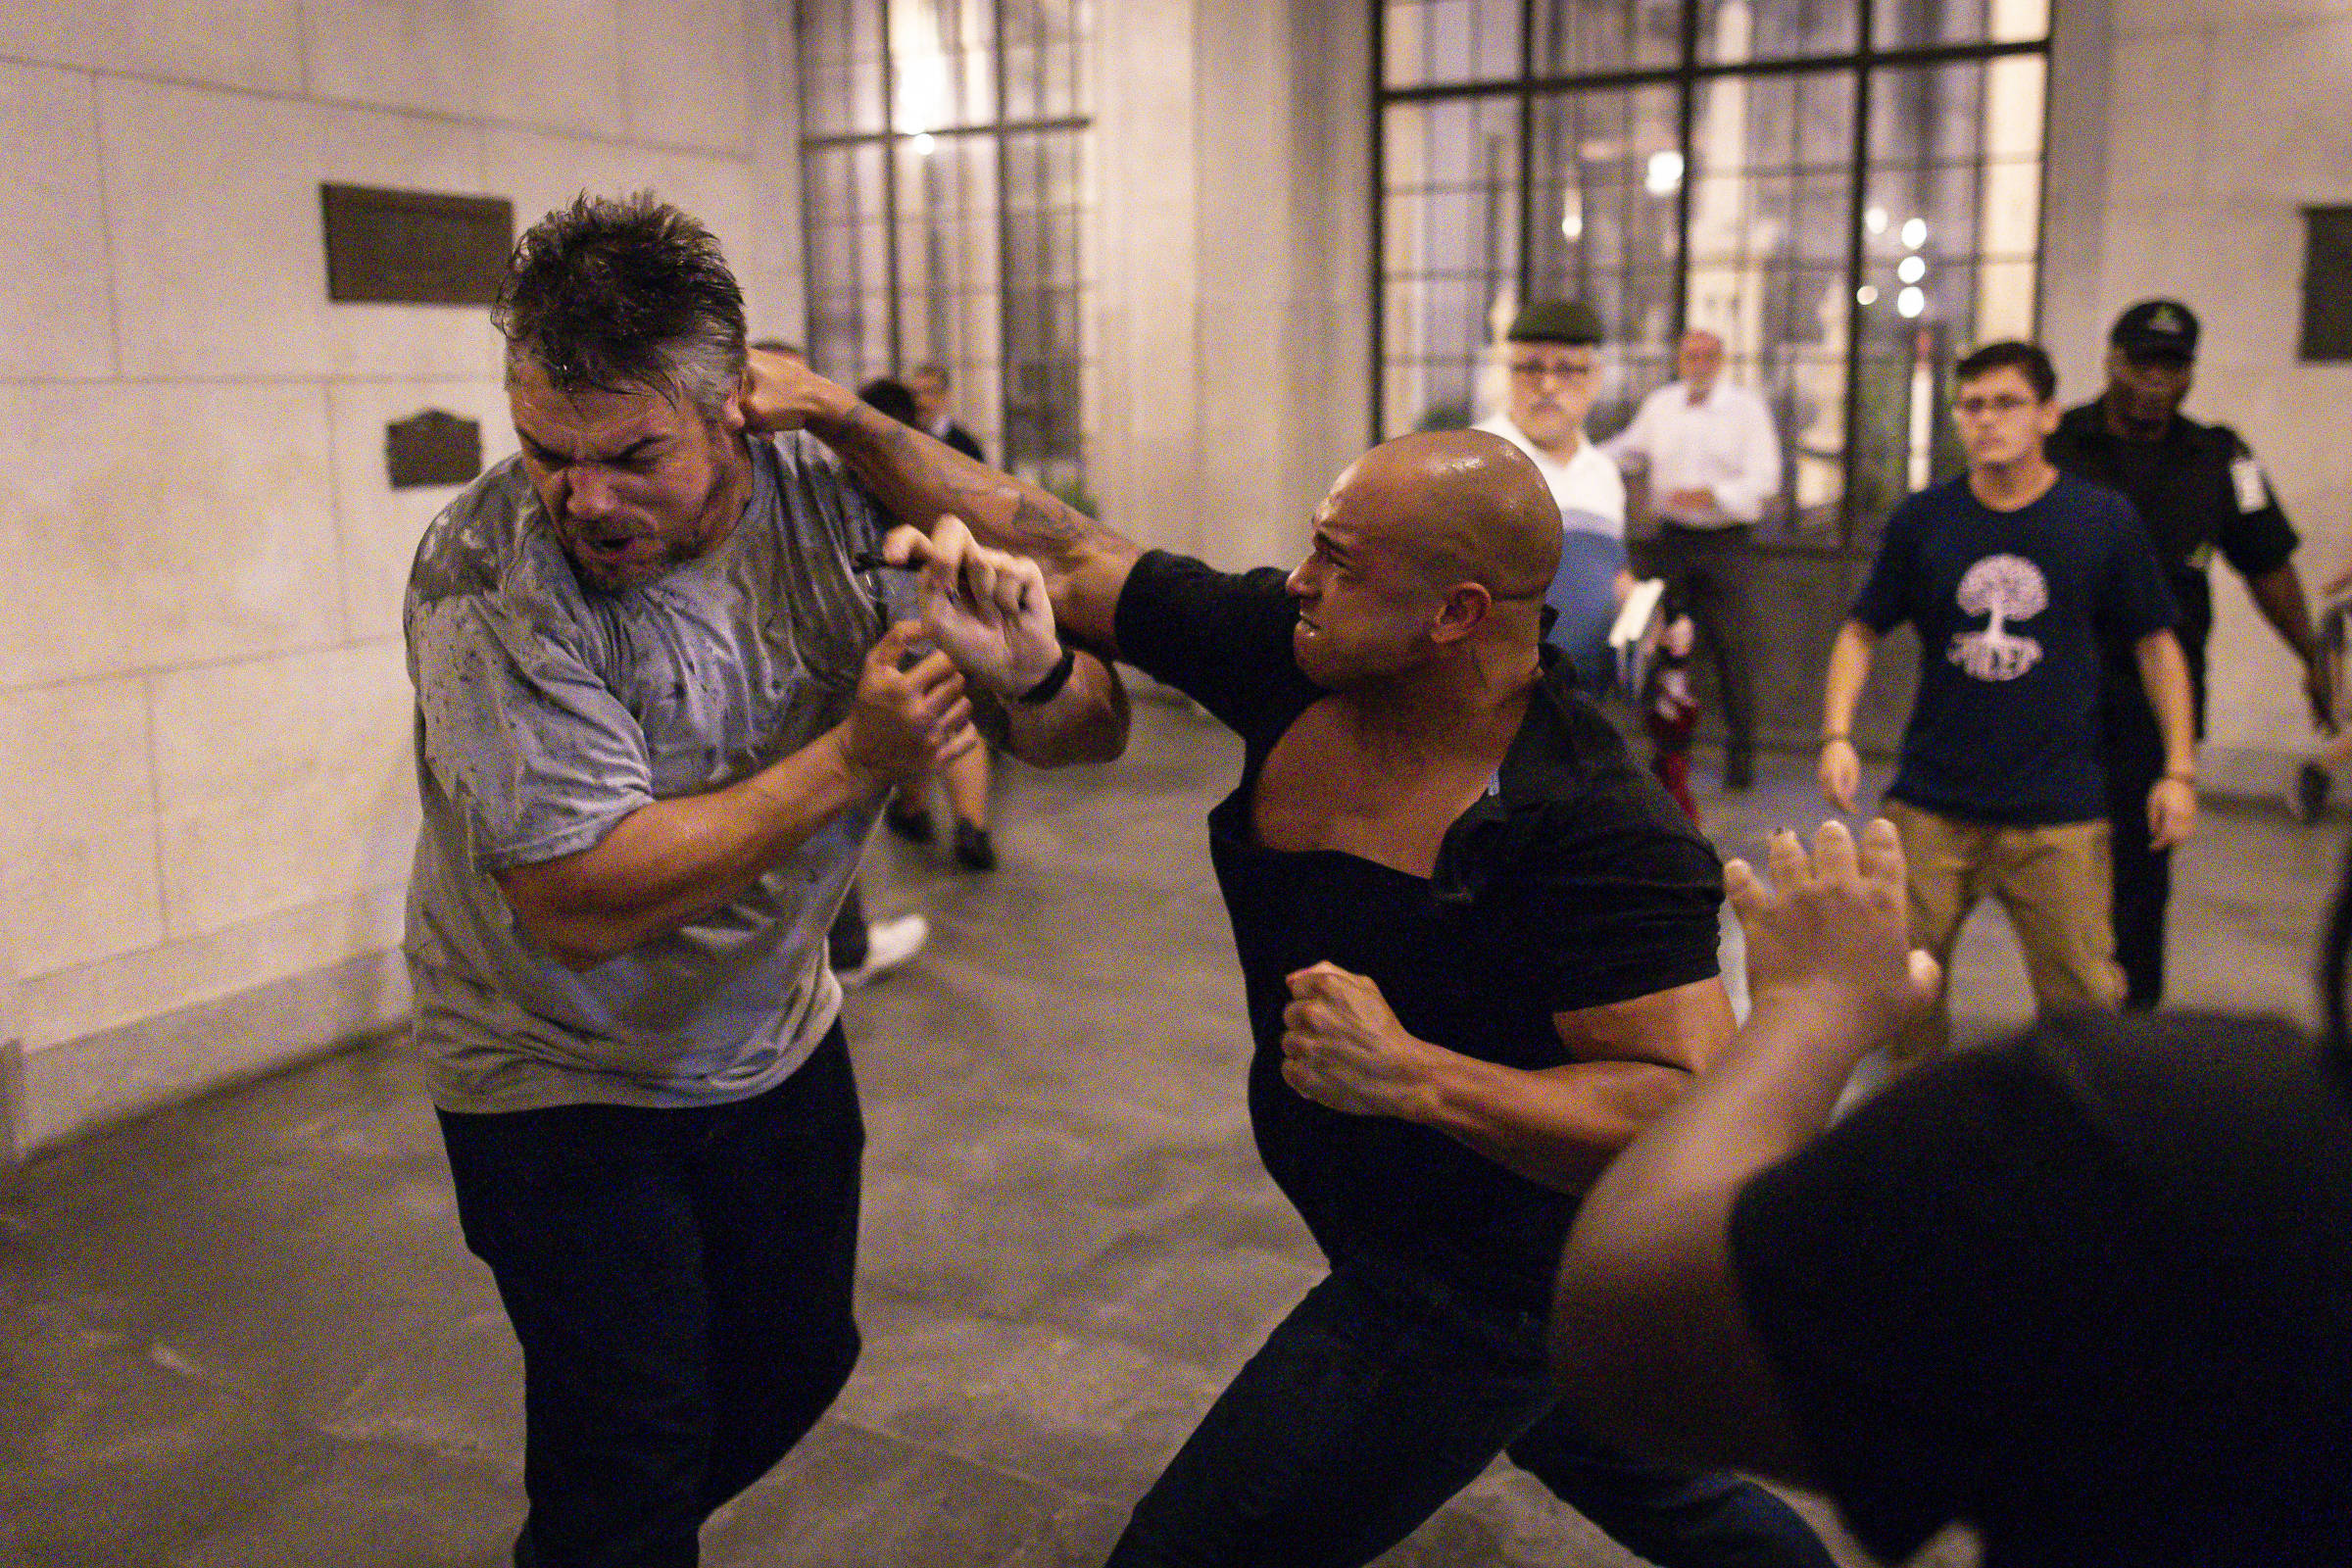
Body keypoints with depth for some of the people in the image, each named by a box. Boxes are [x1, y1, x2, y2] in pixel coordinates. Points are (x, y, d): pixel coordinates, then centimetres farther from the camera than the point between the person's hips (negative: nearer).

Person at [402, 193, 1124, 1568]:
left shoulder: (836, 504, -15)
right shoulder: (487, 572, -26)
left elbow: (1095, 733, -11)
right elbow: (581, 905, -33)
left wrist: (1031, 670, -34)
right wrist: (850, 760, -33)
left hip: (777, 1036, 5)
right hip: (563, 1076, -5)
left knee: (799, 1360, 21)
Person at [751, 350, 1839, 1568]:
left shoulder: (1597, 835, -30)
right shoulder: (1288, 656, -12)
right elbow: (1064, 561, -10)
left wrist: (1411, 1077, -38)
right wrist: (830, 410, -12)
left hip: (1483, 1287, -7)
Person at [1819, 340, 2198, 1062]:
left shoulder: (2104, 521, 0)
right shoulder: (1922, 520, 3)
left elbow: (2155, 645, 7)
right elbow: (1861, 631, 8)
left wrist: (2179, 770, 4)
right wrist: (1837, 736, -6)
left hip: (2059, 812, -1)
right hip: (1931, 805, 2)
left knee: (2084, 1000, -1)